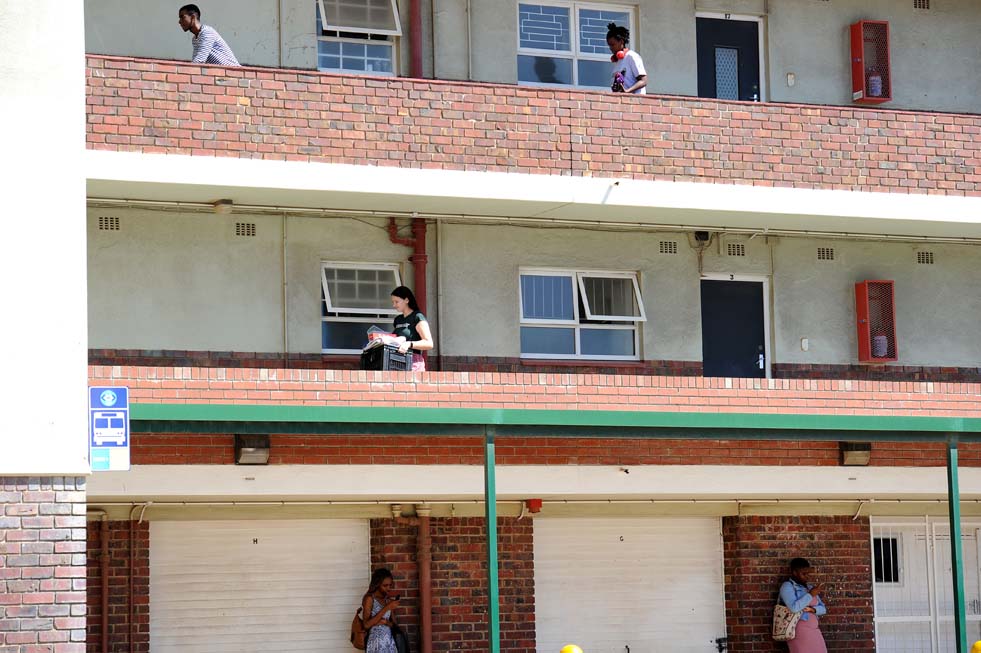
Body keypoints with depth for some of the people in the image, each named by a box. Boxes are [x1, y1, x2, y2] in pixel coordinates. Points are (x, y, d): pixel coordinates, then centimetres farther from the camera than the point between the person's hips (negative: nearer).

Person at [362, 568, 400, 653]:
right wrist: (386, 608, -18)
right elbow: (367, 624, -16)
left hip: (390, 643, 6)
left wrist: (385, 622, -8)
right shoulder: (369, 599, -5)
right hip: (376, 644, -6)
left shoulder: (388, 600, 12)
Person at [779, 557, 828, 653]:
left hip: (814, 632, 7)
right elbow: (794, 607, -22)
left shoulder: (810, 587, 15)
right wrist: (810, 595, -14)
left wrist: (812, 609, -8)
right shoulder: (787, 586, -6)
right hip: (799, 633, -7)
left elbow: (823, 609, 14)